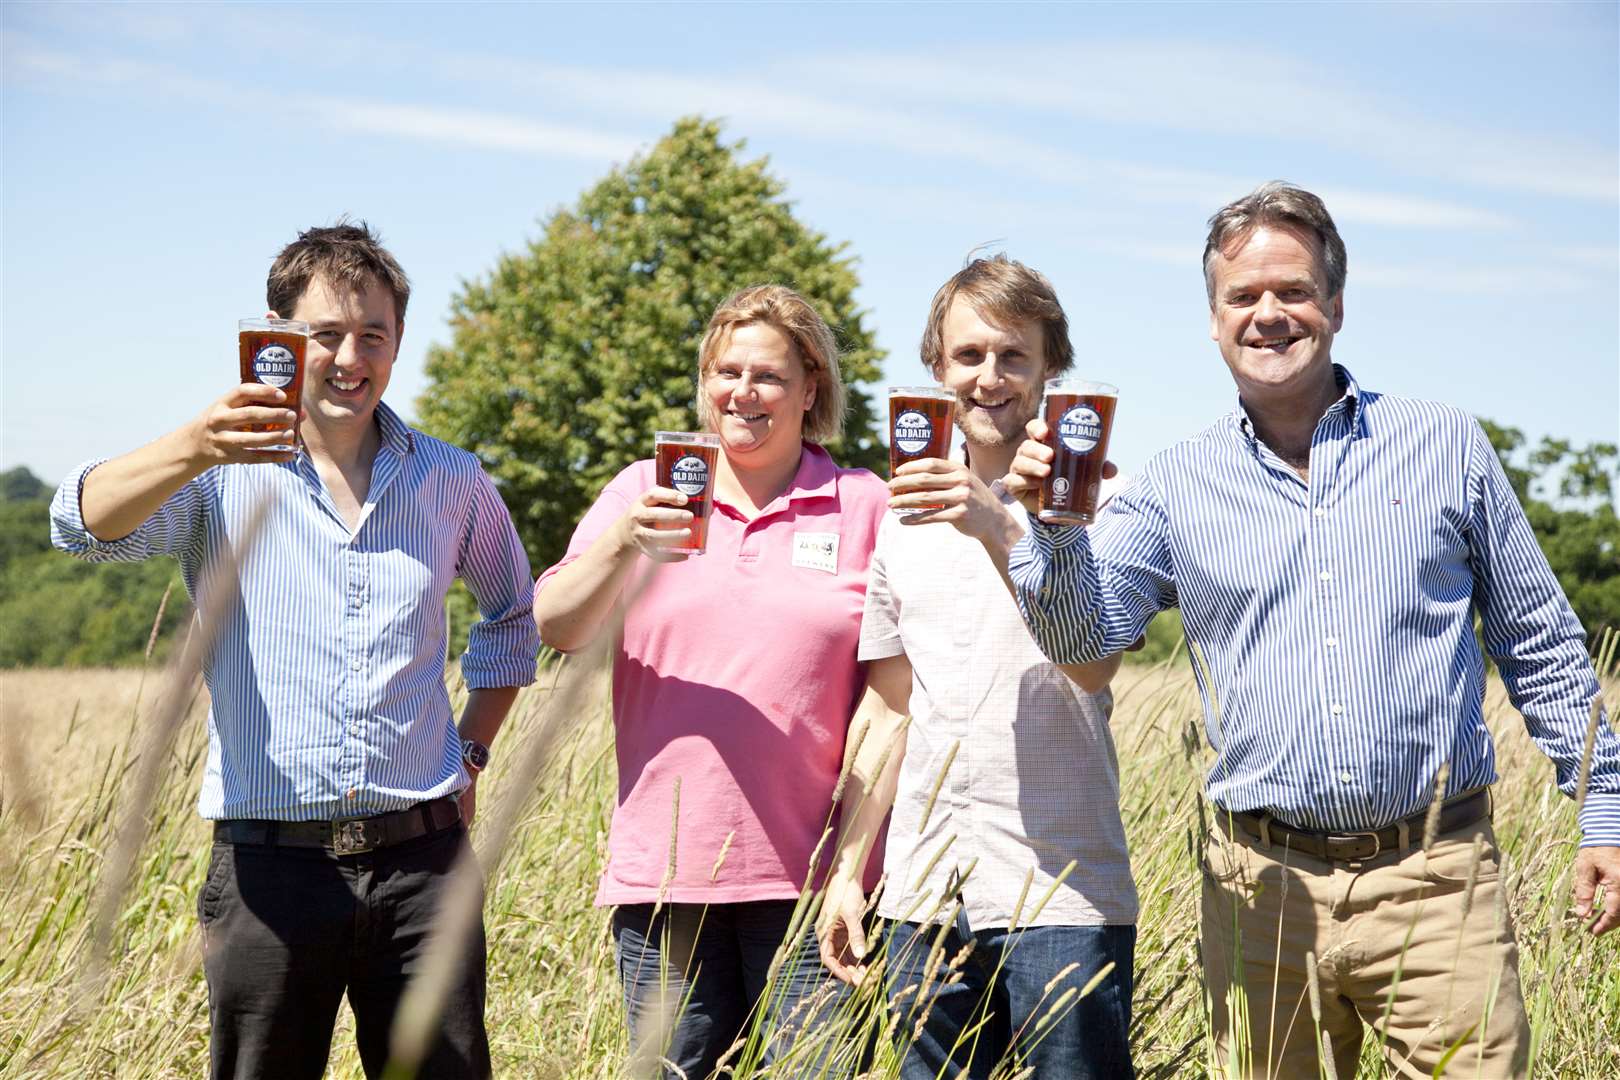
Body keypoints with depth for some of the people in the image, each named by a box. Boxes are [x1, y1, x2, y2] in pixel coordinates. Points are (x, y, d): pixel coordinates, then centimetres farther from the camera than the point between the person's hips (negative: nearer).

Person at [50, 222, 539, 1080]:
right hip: (270, 865, -2)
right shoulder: (223, 475, -1)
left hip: (419, 859, 2)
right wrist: (192, 451, -40)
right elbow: (86, 524, -21)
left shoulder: (451, 483, 10)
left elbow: (513, 615, 27)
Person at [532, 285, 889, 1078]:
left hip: (806, 877, -1)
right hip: (663, 871, 2)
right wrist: (623, 542, -19)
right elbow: (553, 627, -1)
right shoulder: (643, 490, 10)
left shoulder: (863, 508, 5)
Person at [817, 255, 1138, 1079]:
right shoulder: (904, 521, 13)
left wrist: (999, 531, -28)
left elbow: (1093, 665, -17)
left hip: (1061, 896, -4)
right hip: (924, 895, 4)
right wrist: (848, 868, 13)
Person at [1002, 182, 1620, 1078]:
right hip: (1263, 887, 1)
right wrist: (1053, 524, -23)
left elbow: (1542, 649, 11)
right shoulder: (1176, 485, 7)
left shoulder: (1445, 447, 7)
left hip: (1435, 877, -1)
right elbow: (1080, 635, -5)